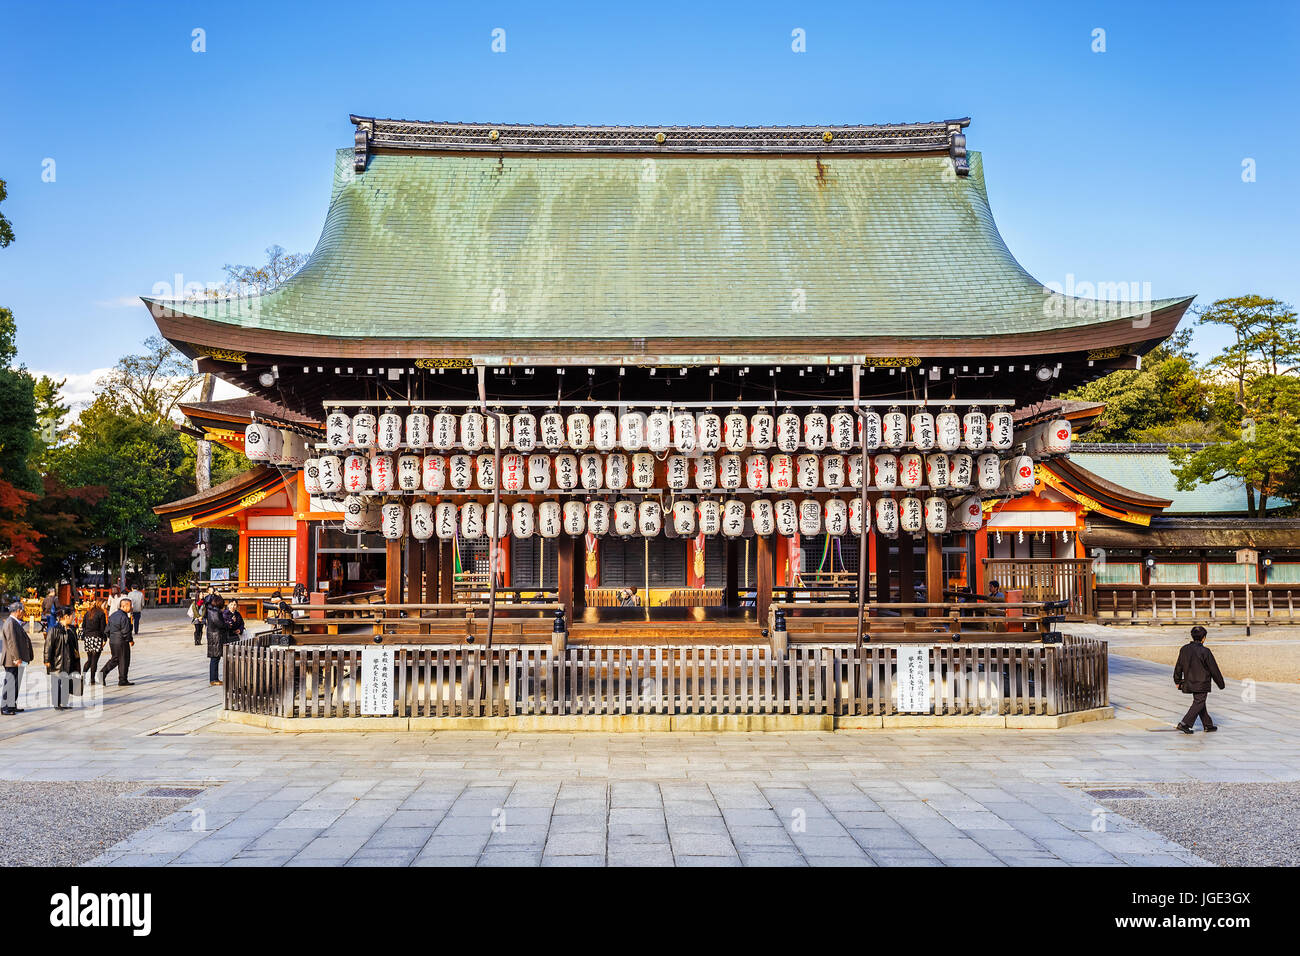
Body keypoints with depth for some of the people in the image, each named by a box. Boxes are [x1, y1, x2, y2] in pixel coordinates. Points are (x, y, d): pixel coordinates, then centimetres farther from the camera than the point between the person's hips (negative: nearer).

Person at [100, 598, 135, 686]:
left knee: (114, 659, 21)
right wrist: (131, 640, -5)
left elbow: (108, 629, 15)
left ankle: (103, 673, 10)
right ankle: (123, 681, 9)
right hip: (122, 642, -8)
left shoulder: (113, 615, 10)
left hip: (112, 642, 8)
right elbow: (125, 632, -19)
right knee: (123, 661, 2)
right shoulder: (124, 617, -19)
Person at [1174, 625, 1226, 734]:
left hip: (1189, 682, 7)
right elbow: (1214, 669, -9)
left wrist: (1178, 681, 21)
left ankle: (1208, 725, 25)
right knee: (1198, 703, -2)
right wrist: (1221, 684, 2)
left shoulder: (1184, 649, 2)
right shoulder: (1204, 651, -16)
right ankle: (1184, 723, -13)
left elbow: (1178, 666, 10)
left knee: (1199, 703, 17)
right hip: (1202, 683, -7)